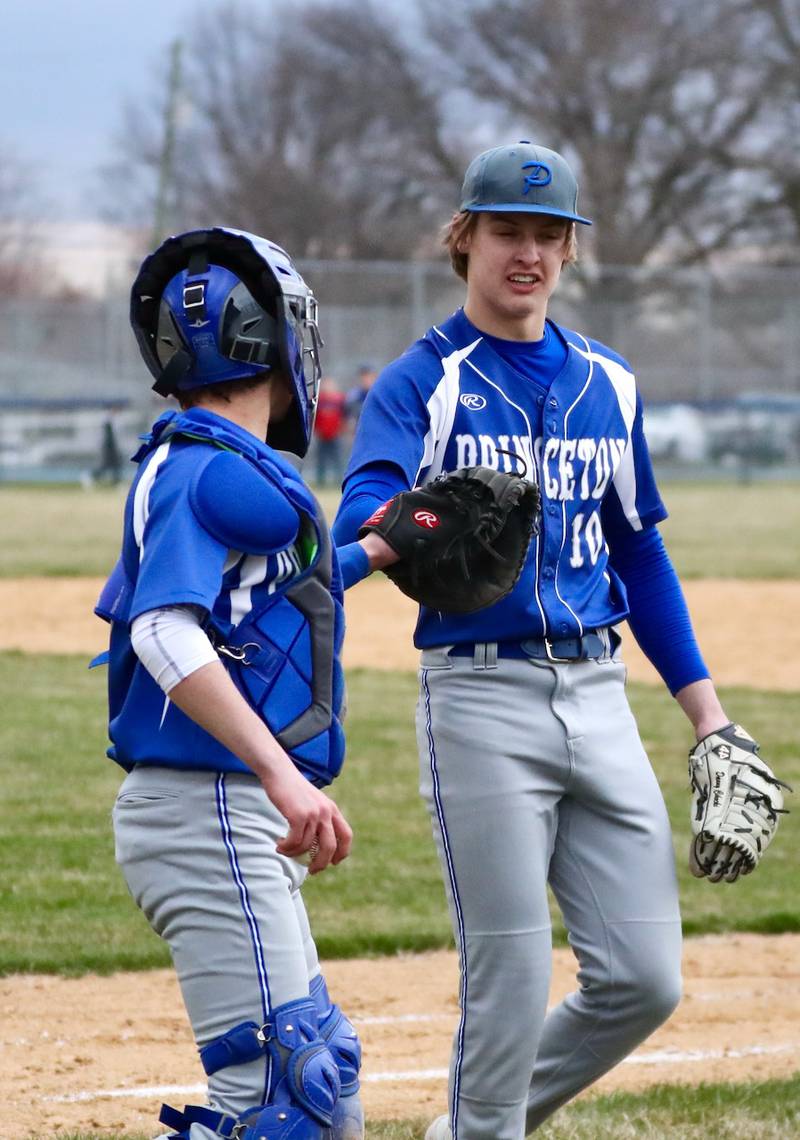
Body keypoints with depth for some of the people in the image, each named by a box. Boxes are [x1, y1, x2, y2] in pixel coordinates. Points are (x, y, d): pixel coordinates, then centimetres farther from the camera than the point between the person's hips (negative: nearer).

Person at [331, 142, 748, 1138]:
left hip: (599, 698, 5)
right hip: (481, 700, -5)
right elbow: (359, 513, -20)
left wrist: (706, 712, 16)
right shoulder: (421, 382, -2)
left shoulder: (607, 383, 15)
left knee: (645, 979, 1)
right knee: (508, 986, -6)